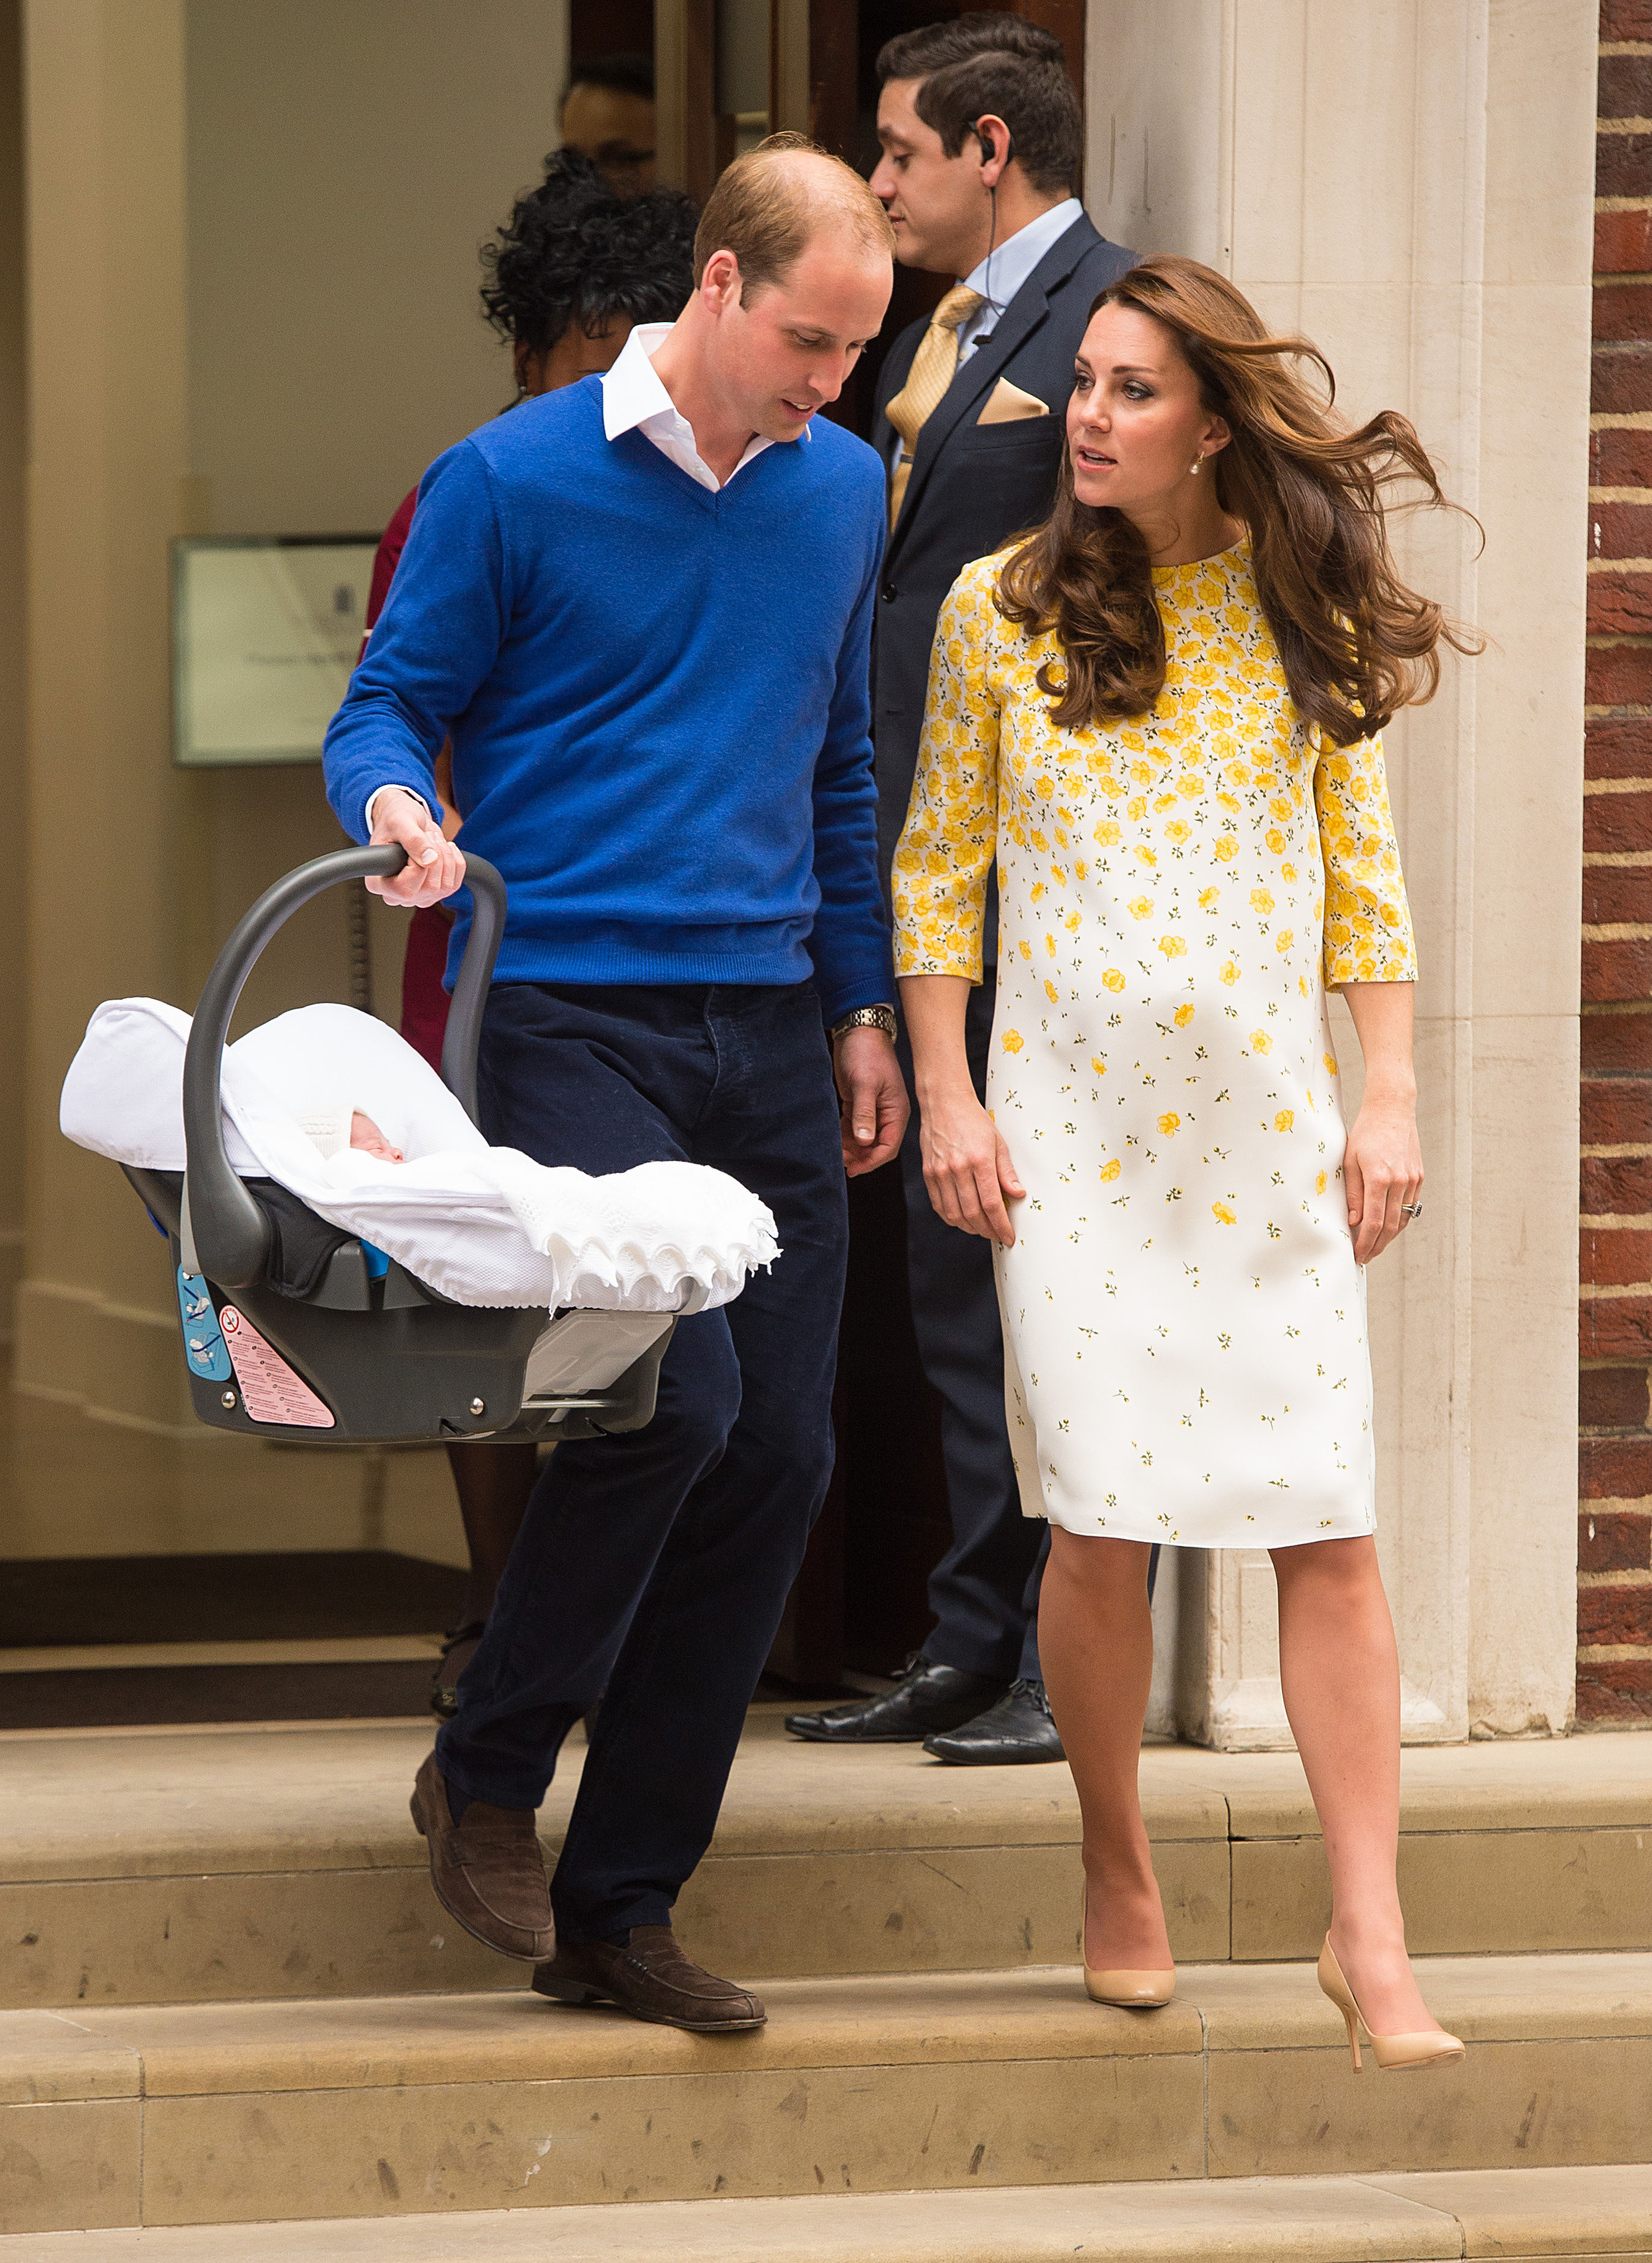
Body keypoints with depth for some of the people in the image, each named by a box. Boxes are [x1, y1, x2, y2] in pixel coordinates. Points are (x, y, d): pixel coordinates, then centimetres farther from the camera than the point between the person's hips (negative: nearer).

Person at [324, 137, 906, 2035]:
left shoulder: (843, 489, 13)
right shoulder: (507, 485, -3)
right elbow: (389, 705, 2)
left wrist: (862, 1006, 18)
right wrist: (401, 809, -20)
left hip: (768, 1038, 6)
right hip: (572, 1018, -6)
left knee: (777, 1455, 0)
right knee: (678, 1389, -22)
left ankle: (620, 1910, 10)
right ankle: (485, 1776, 1)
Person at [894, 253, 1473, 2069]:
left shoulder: (1301, 611, 4)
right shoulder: (1004, 609, 2)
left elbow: (1362, 866, 8)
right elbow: (935, 869, 7)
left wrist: (1389, 1097, 2)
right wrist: (946, 1097, 0)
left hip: (1271, 1122, 1)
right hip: (1075, 1126, -1)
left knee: (1330, 1527, -6)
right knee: (1102, 1520, -4)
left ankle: (1368, 1931, -3)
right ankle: (1118, 1877, 17)